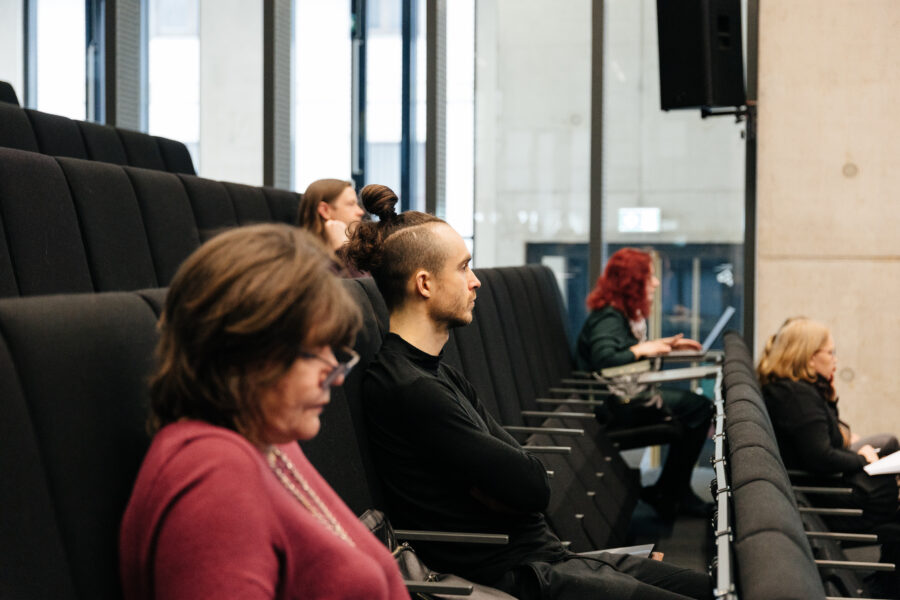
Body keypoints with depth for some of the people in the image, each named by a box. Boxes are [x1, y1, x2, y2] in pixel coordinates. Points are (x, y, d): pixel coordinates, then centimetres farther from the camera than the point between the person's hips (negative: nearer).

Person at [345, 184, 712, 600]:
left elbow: (534, 481, 8)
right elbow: (532, 487, -18)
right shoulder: (409, 390, -18)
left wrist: (490, 486, -11)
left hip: (545, 556, 10)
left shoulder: (443, 377, 16)